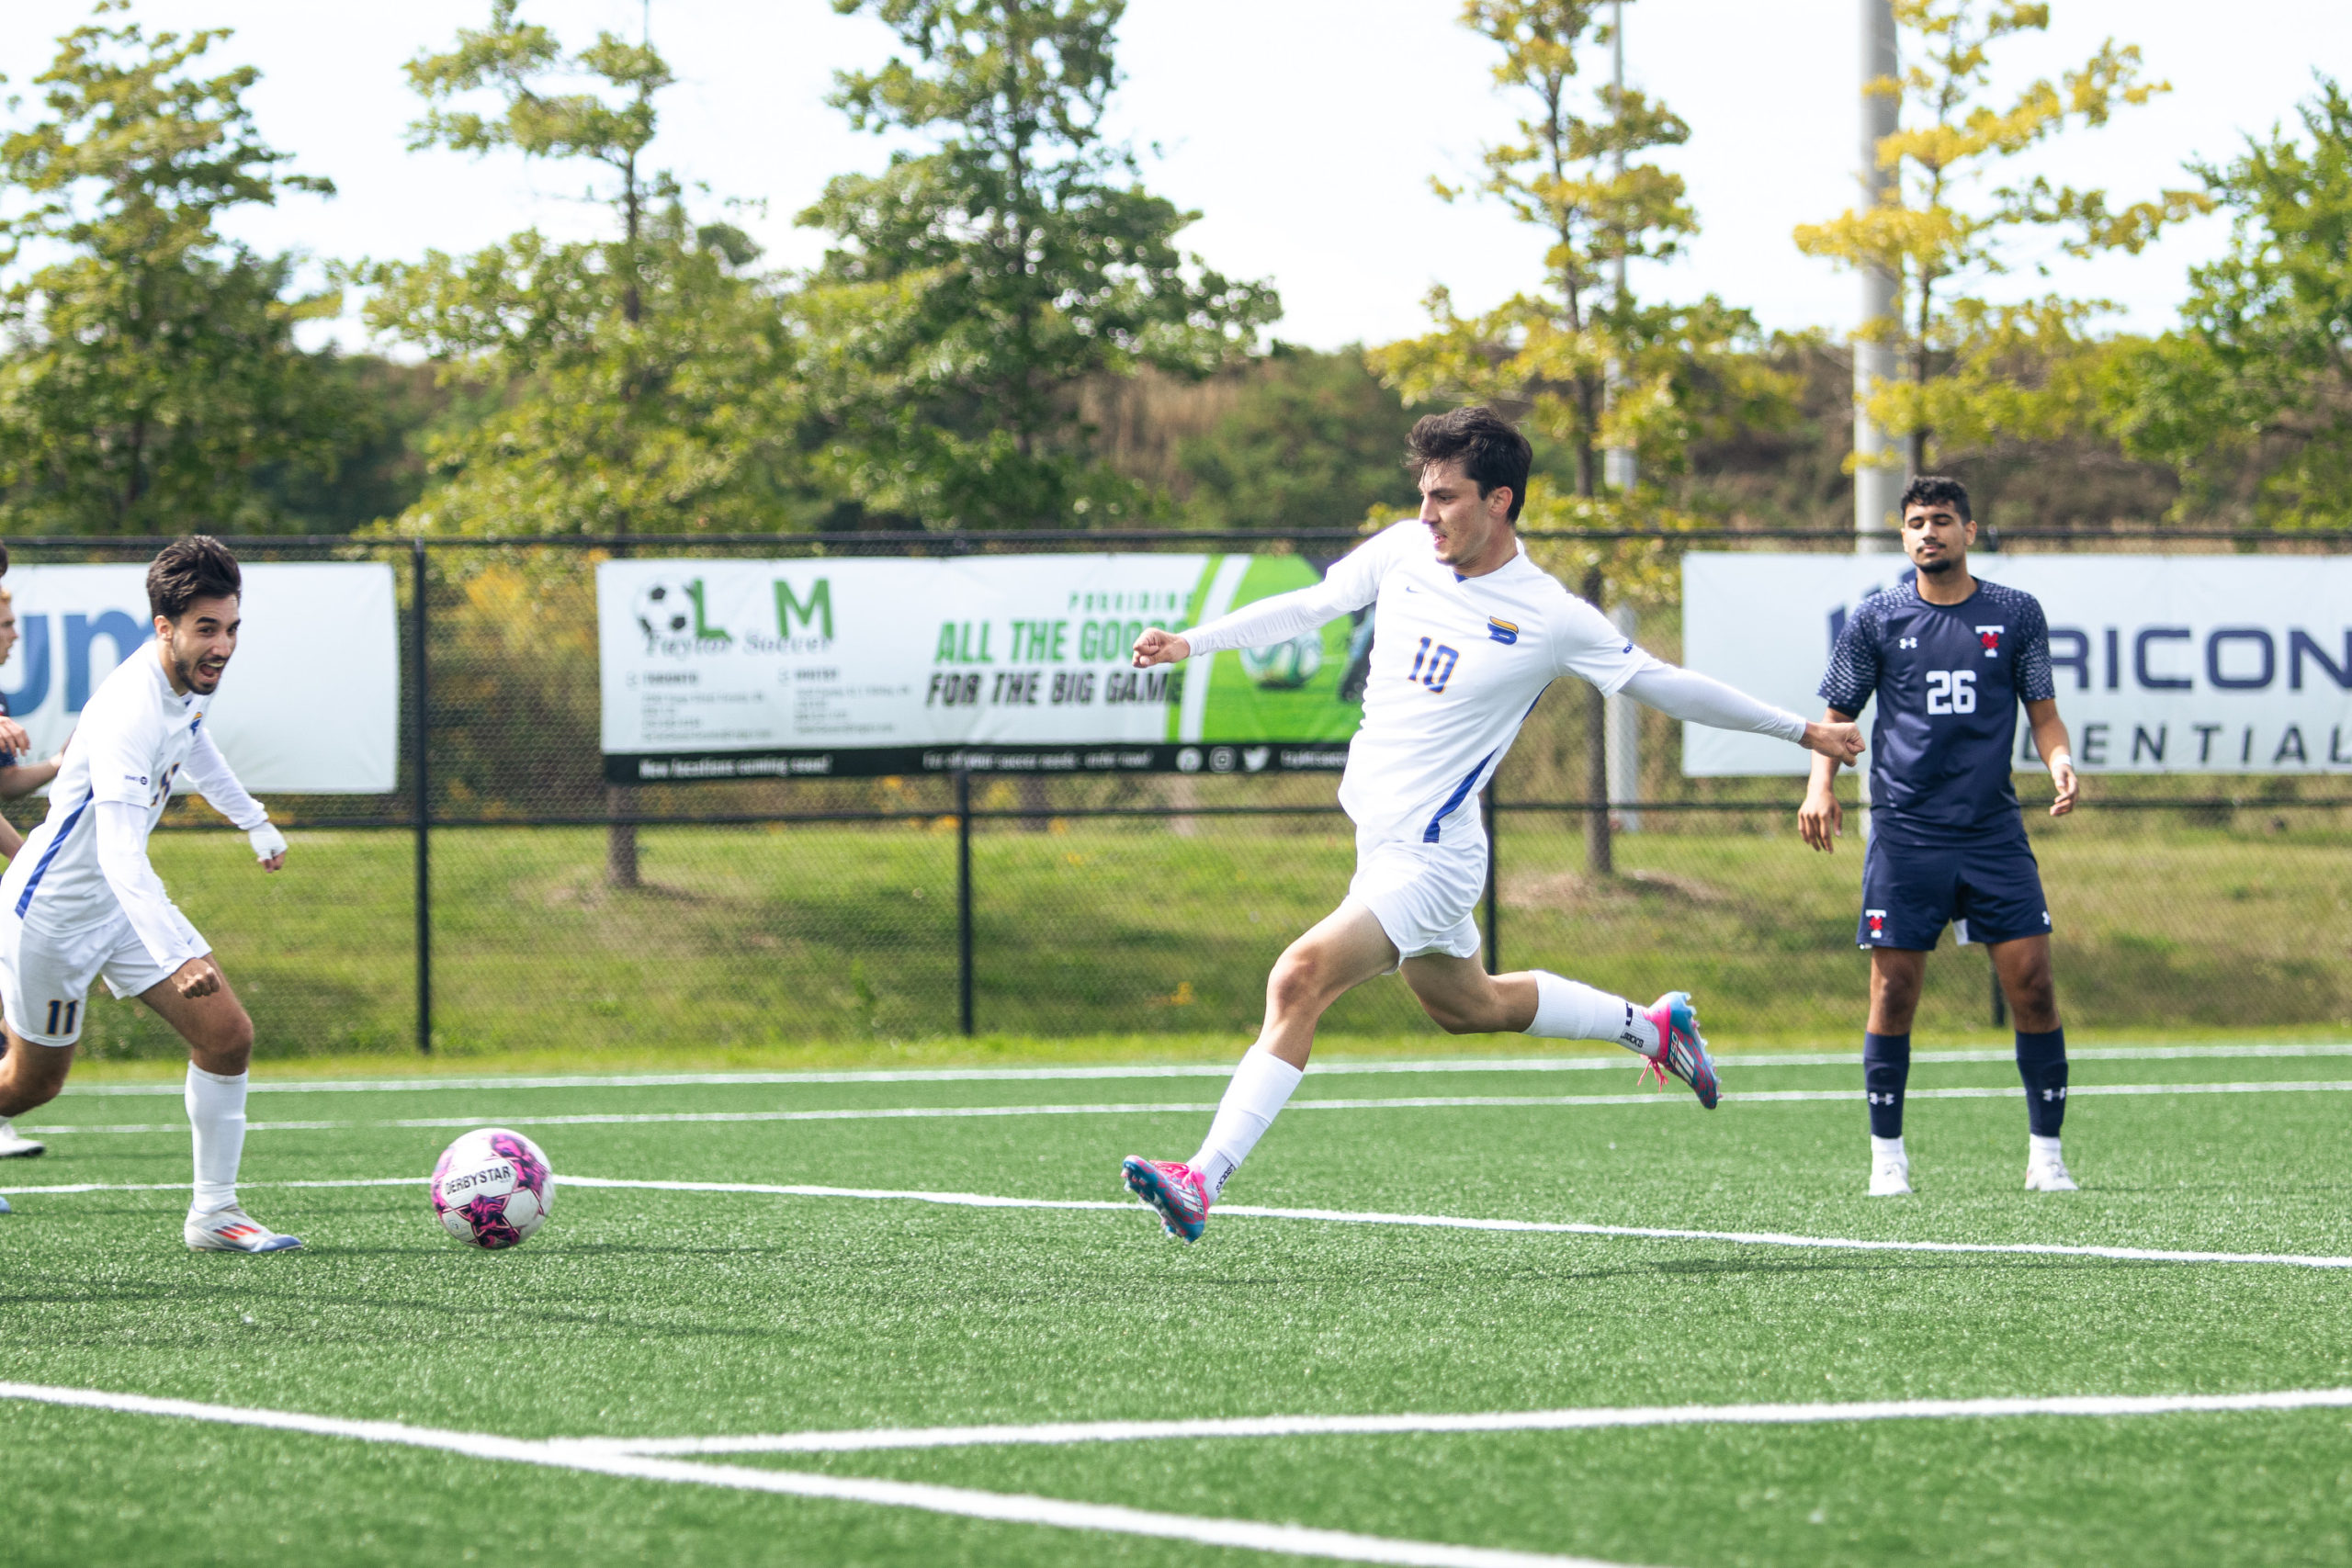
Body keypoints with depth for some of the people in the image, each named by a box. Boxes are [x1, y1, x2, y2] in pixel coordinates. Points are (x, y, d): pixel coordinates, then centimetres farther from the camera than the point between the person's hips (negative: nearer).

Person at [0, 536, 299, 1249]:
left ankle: (213, 1212, 1)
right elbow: (118, 854, -45)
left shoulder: (190, 679, -4)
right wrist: (178, 955, -56)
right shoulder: (130, 713, -33)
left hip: (124, 899, 8)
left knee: (228, 1036, -6)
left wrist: (253, 820, 32)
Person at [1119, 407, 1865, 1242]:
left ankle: (1202, 1181, -25)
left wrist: (1800, 731, 2)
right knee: (1470, 1007, 25)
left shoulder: (1551, 616, -13)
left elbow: (1665, 683, -2)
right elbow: (1306, 607, 15)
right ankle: (1652, 1025, 46)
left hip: (1429, 854, -7)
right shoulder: (1402, 550, 0)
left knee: (1298, 981, -23)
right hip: (1378, 830, 7)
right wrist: (1189, 643, 6)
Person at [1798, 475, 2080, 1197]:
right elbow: (1837, 715, 10)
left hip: (1994, 833, 1)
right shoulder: (1876, 619, 4)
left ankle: (2046, 1155, 5)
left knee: (2032, 983, -6)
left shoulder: (2016, 614, 6)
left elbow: (2043, 711, 11)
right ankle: (1887, 1158, 9)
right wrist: (1820, 786, -5)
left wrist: (2058, 760, -10)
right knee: (1893, 994, -2)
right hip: (1904, 834, -1)